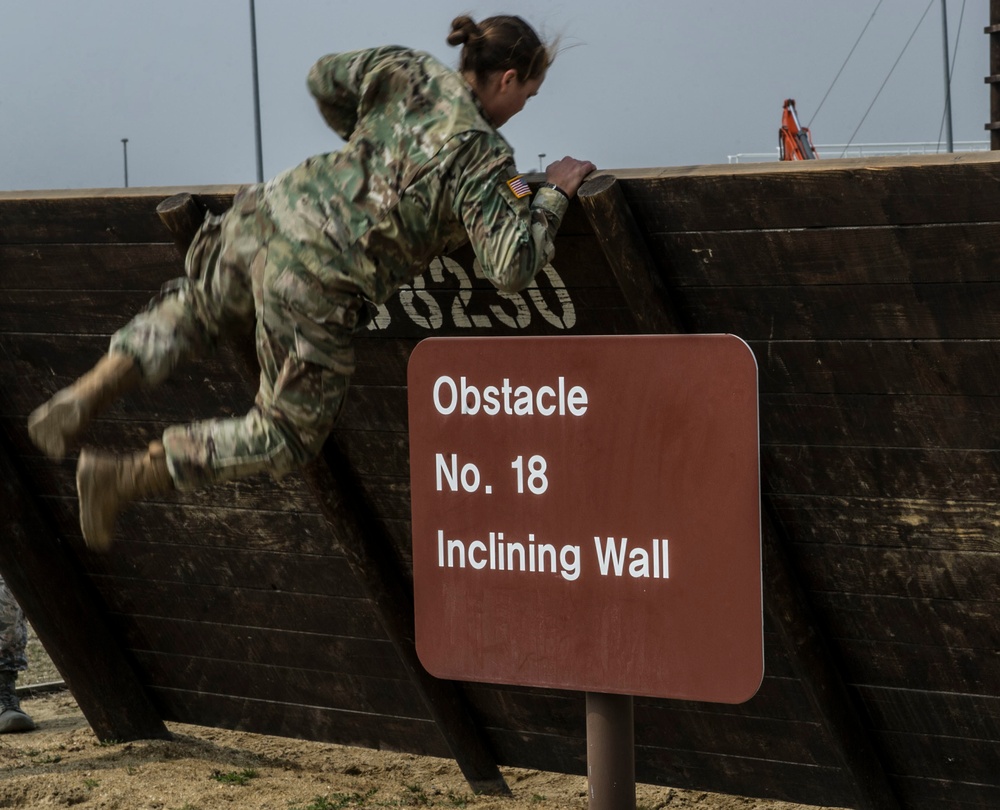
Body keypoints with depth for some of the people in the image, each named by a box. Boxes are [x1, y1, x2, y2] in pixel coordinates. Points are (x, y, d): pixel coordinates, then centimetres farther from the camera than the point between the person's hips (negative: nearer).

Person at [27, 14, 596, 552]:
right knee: (291, 436, 14)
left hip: (272, 214, 6)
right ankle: (122, 480, 8)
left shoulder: (406, 72, 4)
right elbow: (513, 267, -19)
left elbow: (325, 78, 20)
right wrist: (553, 194, -4)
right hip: (316, 287, -6)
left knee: (196, 308, 38)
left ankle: (86, 397, 20)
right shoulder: (481, 158, -13)